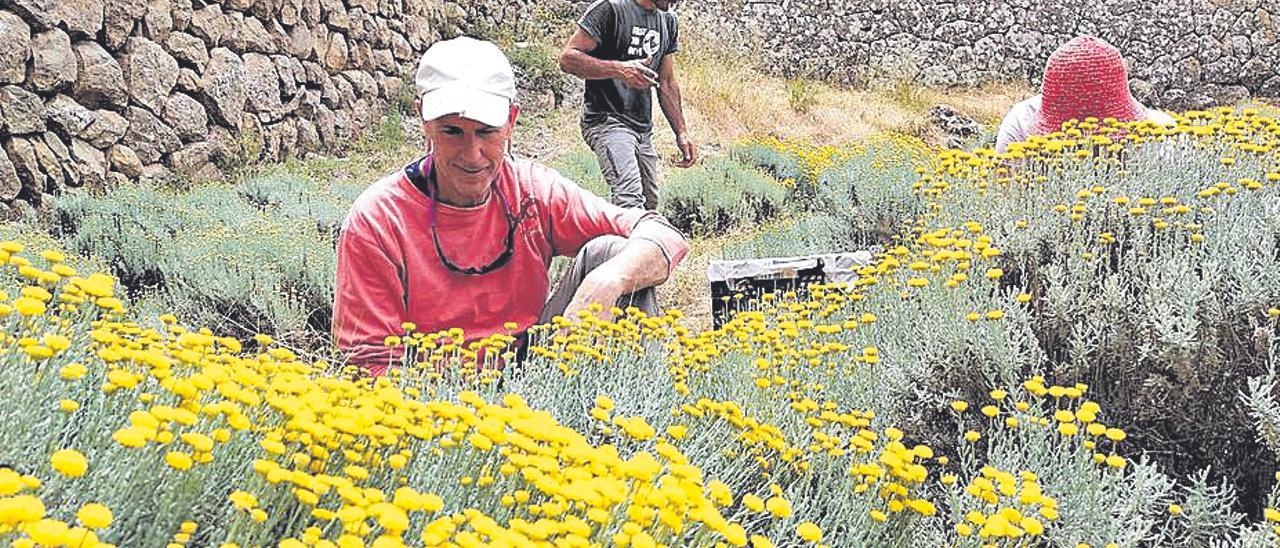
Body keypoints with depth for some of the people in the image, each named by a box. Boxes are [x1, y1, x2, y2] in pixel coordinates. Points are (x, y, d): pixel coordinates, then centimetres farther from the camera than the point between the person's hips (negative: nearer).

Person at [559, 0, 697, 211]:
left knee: (649, 205, 5)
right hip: (607, 120, -8)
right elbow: (568, 58, -13)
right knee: (631, 199, -26)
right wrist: (619, 69, -25)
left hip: (644, 129, 8)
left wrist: (682, 133, 16)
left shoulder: (668, 22, 16)